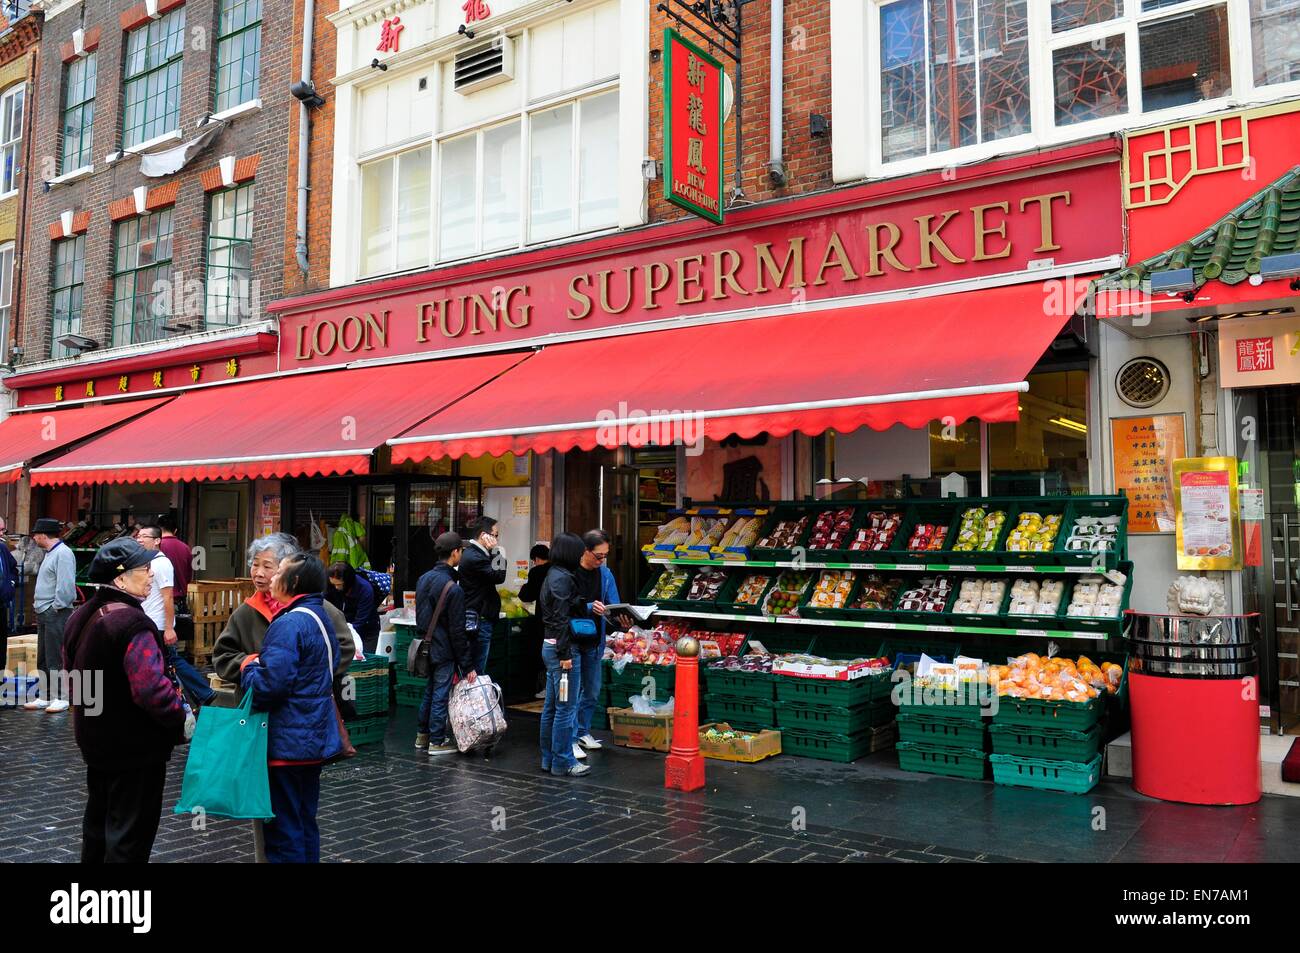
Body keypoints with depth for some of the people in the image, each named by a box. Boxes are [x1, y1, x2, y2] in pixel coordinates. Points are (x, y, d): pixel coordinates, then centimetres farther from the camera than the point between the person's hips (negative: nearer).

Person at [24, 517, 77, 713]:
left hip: (56, 614, -10)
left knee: (55, 658, -6)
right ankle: (45, 696, 21)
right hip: (44, 613, 10)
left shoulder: (63, 554, -15)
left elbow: (66, 586, -21)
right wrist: (38, 601, 13)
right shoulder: (50, 553, 16)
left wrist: (56, 607, -16)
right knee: (43, 659, 14)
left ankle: (60, 698, 0)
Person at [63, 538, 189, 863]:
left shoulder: (81, 617, 5)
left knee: (98, 822, 24)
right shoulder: (132, 624, -26)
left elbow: (72, 674, 17)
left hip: (94, 740, 9)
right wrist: (184, 721, -18)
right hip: (136, 749, -9)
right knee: (130, 835, 2)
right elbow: (152, 689, -32)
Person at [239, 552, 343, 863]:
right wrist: (261, 662, 15)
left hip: (289, 742, -9)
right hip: (316, 739, 10)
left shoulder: (289, 624, -20)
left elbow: (268, 686, -27)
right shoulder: (321, 617, 11)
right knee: (305, 823, 18)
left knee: (283, 829, 1)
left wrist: (249, 666, -6)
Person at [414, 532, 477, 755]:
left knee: (429, 690, 19)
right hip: (444, 651, -8)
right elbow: (457, 631, -19)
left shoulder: (424, 579, 5)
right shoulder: (453, 588, -20)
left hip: (425, 646, 8)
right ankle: (437, 741, 12)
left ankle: (422, 735, 29)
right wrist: (467, 665, -13)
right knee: (441, 694, 2)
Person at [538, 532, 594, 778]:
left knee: (551, 707, 15)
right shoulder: (563, 578, -16)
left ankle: (549, 758, 23)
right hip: (562, 648, -10)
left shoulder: (553, 576, 15)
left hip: (550, 647, 10)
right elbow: (561, 619, -20)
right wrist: (565, 654, -20)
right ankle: (562, 762, 4)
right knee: (567, 707, -3)